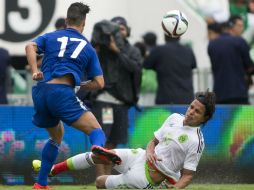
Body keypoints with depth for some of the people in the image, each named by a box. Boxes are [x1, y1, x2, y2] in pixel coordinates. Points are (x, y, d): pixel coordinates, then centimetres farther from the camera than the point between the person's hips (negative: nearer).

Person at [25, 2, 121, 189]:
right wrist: (81, 85, 29)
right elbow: (99, 83, 13)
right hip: (63, 92, -4)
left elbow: (30, 47, -3)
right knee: (96, 129, -3)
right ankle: (98, 146, -42)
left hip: (40, 92, 4)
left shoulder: (50, 37, 20)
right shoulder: (88, 48, 17)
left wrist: (35, 72, -9)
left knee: (56, 137, 28)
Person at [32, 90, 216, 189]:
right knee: (99, 154, -5)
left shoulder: (196, 141, -19)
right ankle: (52, 169, 7)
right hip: (142, 157, 6)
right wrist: (149, 151, -8)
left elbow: (187, 175, -15)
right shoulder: (175, 118, 2)